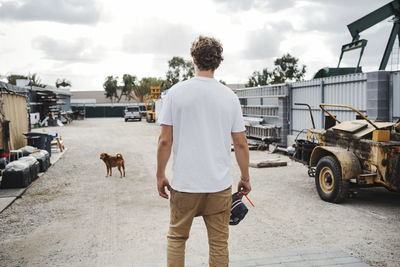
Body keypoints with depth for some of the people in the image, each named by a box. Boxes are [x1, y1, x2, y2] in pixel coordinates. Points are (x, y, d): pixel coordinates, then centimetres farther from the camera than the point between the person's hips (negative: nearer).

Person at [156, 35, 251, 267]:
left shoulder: (176, 92, -5)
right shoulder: (229, 96, -2)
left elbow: (165, 140, -6)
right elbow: (241, 144, 1)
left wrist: (161, 175, 6)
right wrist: (246, 178, 13)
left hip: (184, 183, -1)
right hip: (220, 185, 1)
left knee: (177, 237, 18)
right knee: (219, 244, 13)